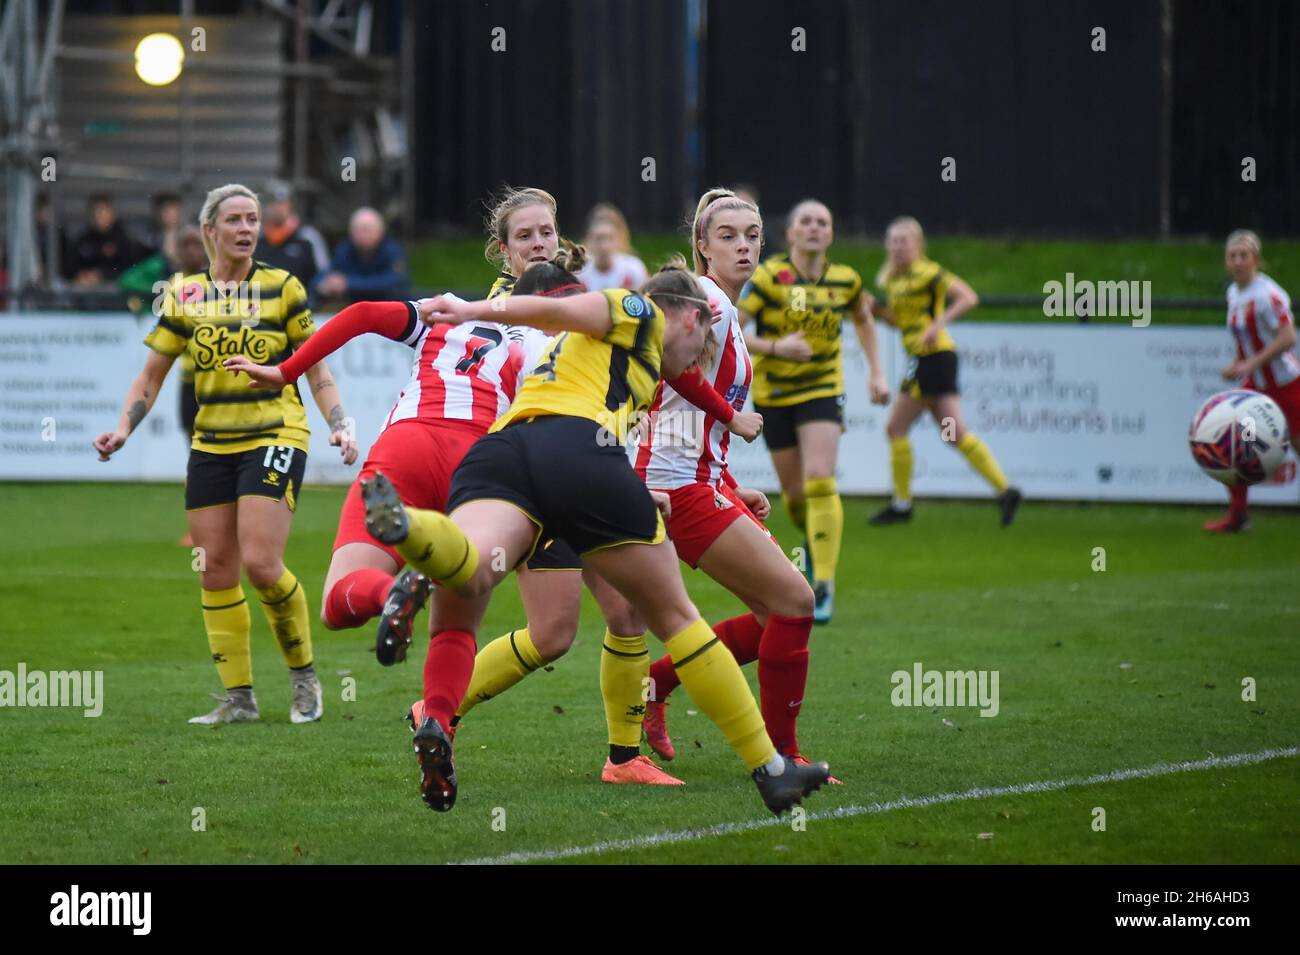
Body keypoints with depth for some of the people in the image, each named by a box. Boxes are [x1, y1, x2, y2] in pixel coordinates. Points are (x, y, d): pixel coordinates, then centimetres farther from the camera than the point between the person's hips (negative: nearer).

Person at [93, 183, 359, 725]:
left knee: (260, 564, -16)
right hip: (211, 445, 4)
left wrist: (339, 426, -9)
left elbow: (316, 371, 4)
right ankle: (238, 697, 7)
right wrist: (123, 429, -4)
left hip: (274, 437, -4)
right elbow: (151, 376, 10)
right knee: (214, 569, 0)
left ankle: (303, 676, 5)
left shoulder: (282, 289, 0)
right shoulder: (185, 297, 5)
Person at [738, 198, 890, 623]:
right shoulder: (768, 277, -13)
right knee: (794, 492, 8)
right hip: (773, 393, 0)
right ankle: (813, 539, 44)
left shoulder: (845, 281, -3)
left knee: (820, 481, -19)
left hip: (822, 390, 0)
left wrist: (876, 371, 13)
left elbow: (863, 319, 20)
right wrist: (774, 347, -30)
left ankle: (824, 583, -16)